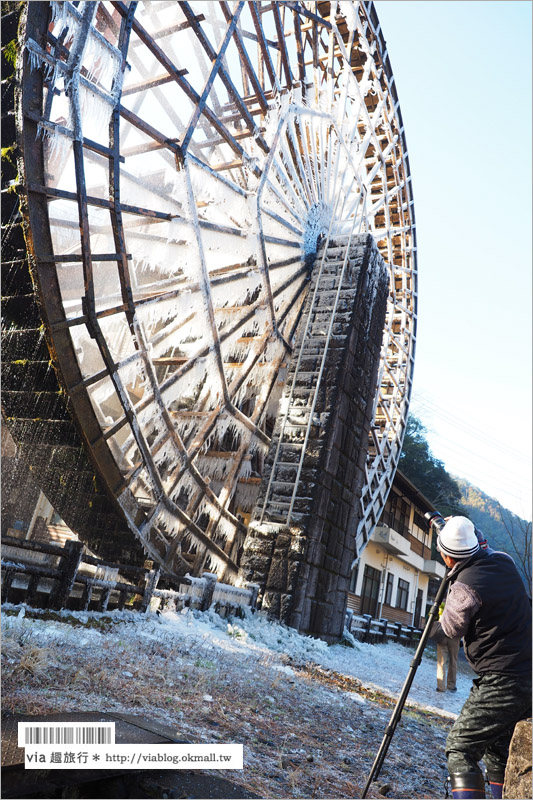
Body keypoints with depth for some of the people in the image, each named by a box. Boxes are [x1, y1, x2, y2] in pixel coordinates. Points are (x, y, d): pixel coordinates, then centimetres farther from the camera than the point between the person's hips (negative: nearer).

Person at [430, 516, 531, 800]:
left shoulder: (464, 587, -21)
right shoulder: (505, 562, 0)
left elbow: (451, 629, -2)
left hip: (500, 685, -8)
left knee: (460, 748, 0)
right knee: (498, 750, 22)